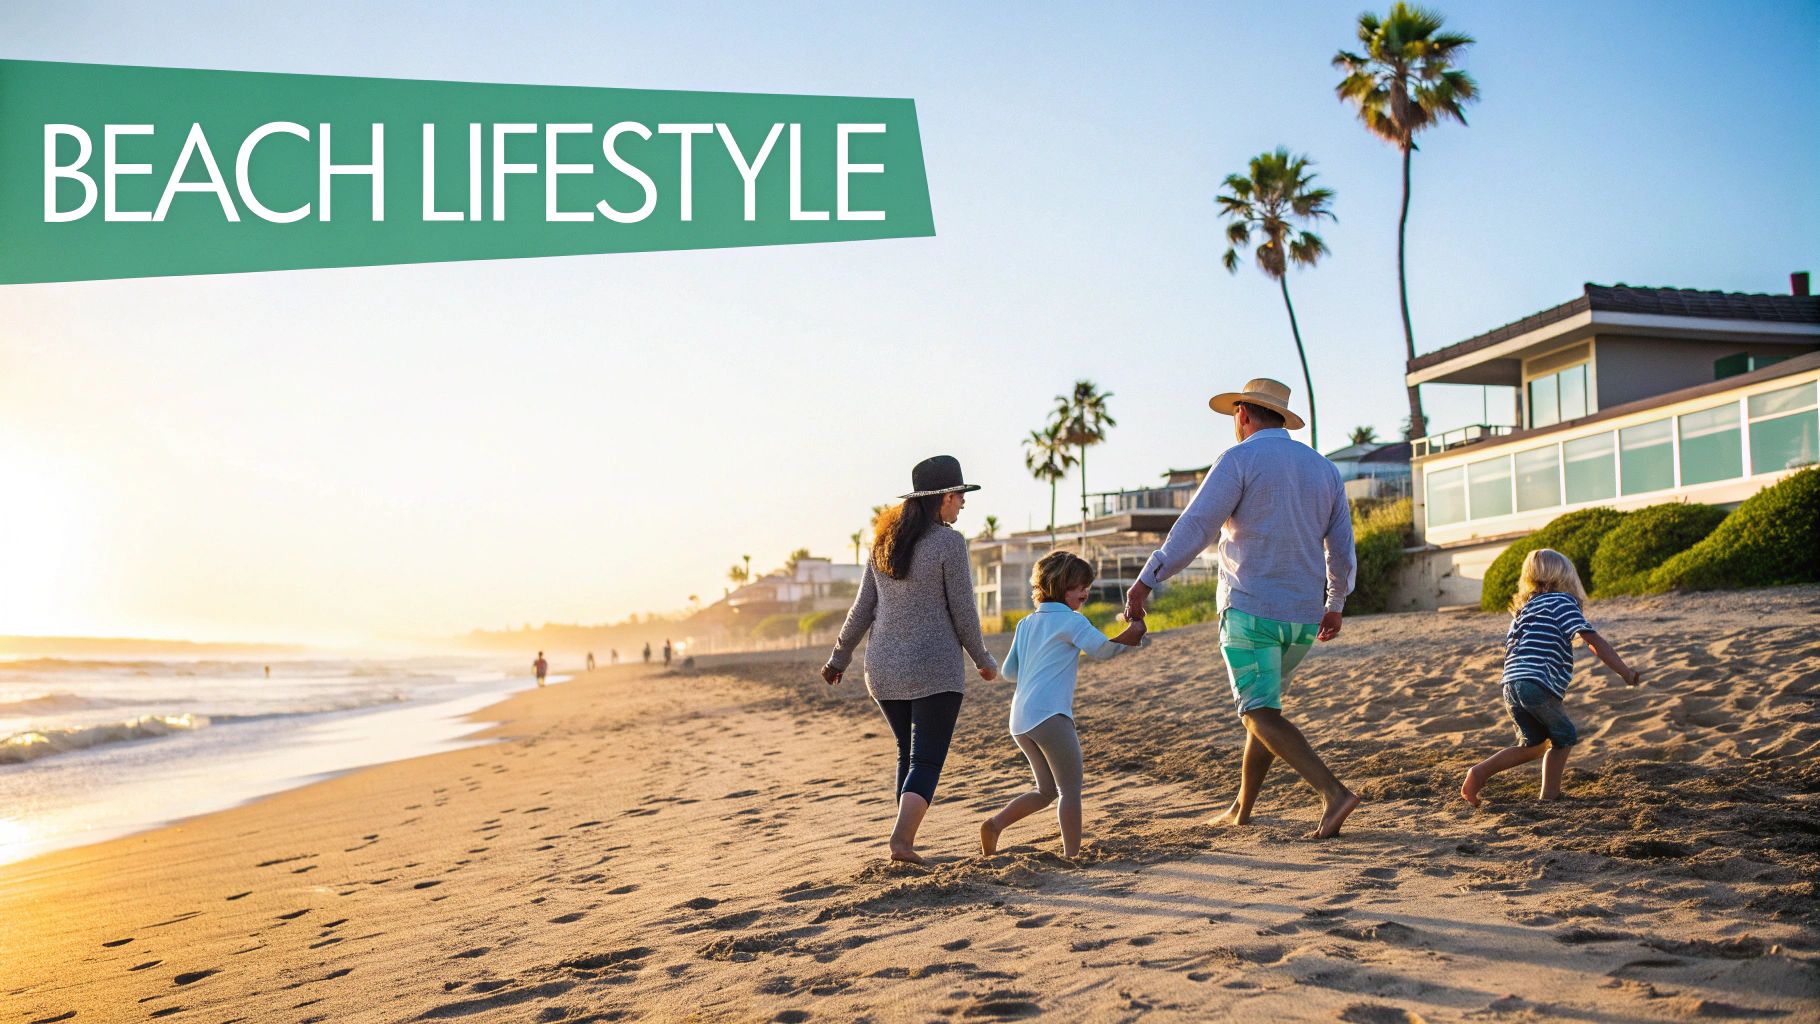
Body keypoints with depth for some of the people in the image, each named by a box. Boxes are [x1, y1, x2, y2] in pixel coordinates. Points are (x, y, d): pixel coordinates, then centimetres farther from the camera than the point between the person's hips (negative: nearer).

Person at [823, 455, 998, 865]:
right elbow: (962, 613, -9)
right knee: (927, 762, -2)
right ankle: (901, 838, -17)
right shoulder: (949, 542, -11)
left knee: (909, 753, 20)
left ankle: (905, 840, 21)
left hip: (885, 670, 6)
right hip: (935, 671, -6)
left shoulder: (886, 542, 7)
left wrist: (839, 657, 19)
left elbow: (863, 608, 8)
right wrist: (983, 660, 5)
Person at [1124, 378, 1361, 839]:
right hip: (1303, 614, 7)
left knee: (1260, 713, -4)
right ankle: (1243, 806, 24)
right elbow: (1341, 547, 15)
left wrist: (1146, 582, -16)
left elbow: (1194, 527, -16)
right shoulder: (1323, 468, 12)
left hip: (1250, 610, -7)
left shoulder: (1239, 460, -6)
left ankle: (1333, 792, -19)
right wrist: (1335, 604, 29)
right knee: (1263, 701, 20)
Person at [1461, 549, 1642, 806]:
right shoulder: (1562, 601, 2)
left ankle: (1481, 771, 3)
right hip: (1537, 684, -7)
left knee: (1534, 744, 17)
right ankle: (1550, 795, 8)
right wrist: (1626, 673, -3)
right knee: (1564, 736, 12)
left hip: (1511, 685, 7)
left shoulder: (1523, 608, 24)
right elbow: (1594, 640, -5)